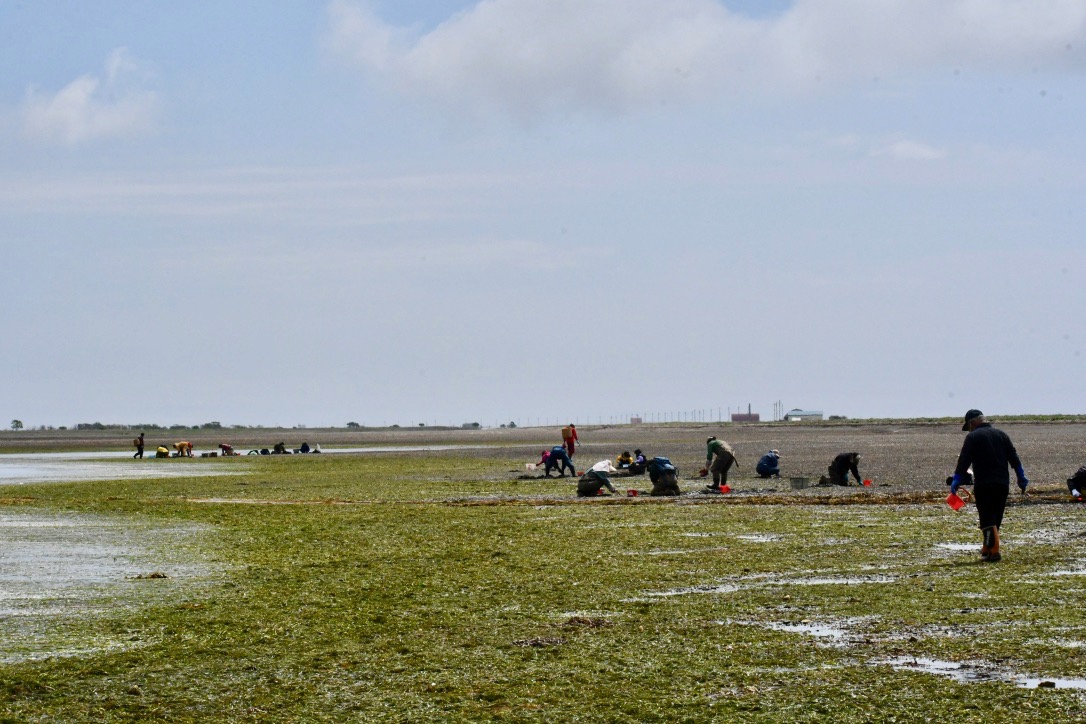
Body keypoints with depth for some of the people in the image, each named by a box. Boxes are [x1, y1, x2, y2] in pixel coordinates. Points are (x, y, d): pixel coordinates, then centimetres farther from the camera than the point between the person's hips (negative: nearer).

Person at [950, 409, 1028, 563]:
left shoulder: (973, 437, -2)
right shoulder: (1001, 434, 15)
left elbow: (964, 461, -9)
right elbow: (1014, 458, 13)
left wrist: (956, 481, -8)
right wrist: (1021, 478, 15)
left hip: (983, 485, -6)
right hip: (1003, 484, 6)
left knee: (987, 519, -7)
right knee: (996, 519, 16)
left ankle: (993, 552, -18)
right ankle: (987, 549, 24)